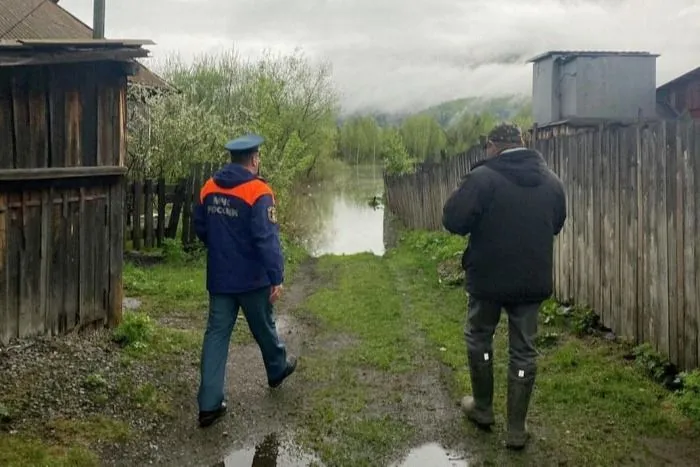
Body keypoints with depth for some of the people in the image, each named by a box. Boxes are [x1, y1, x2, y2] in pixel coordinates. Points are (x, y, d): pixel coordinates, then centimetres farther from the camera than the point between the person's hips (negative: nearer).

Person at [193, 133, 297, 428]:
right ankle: (277, 369, 44)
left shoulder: (209, 188, 1)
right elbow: (267, 239, -22)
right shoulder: (258, 192, -18)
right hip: (252, 278, -4)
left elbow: (200, 228, 13)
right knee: (263, 328, 18)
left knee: (217, 333, 4)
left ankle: (209, 404, 1)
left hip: (219, 277, 5)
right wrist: (277, 277, -18)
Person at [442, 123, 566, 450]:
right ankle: (516, 429, 14)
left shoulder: (483, 177, -15)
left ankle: (482, 409, 31)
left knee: (479, 339, 19)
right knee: (523, 350, 10)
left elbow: (453, 221, -15)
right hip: (533, 281, 4)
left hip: (489, 278, -4)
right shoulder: (551, 180, 4)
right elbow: (556, 225, 18)